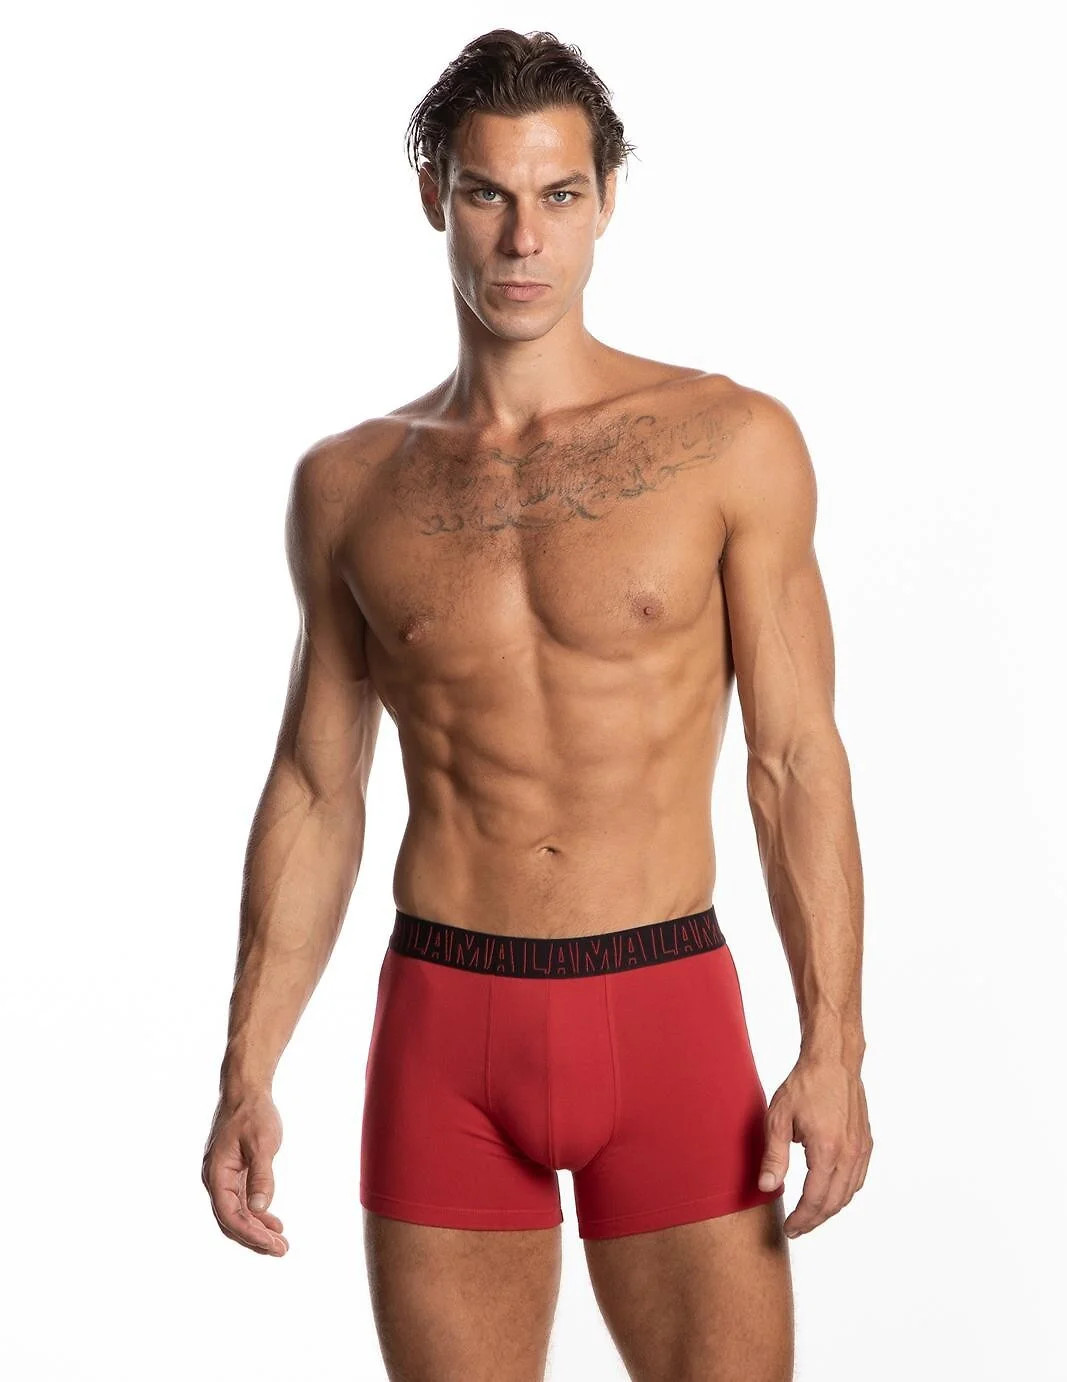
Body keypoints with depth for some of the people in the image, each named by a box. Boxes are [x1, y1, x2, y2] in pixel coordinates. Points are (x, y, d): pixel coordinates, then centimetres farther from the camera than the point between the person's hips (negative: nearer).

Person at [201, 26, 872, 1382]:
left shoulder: (733, 445, -1)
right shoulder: (349, 486, 6)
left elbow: (797, 763, -1)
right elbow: (314, 792, 10)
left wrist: (833, 1046, -9)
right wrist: (247, 1074, 5)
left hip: (668, 1013, -2)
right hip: (443, 1027, 2)